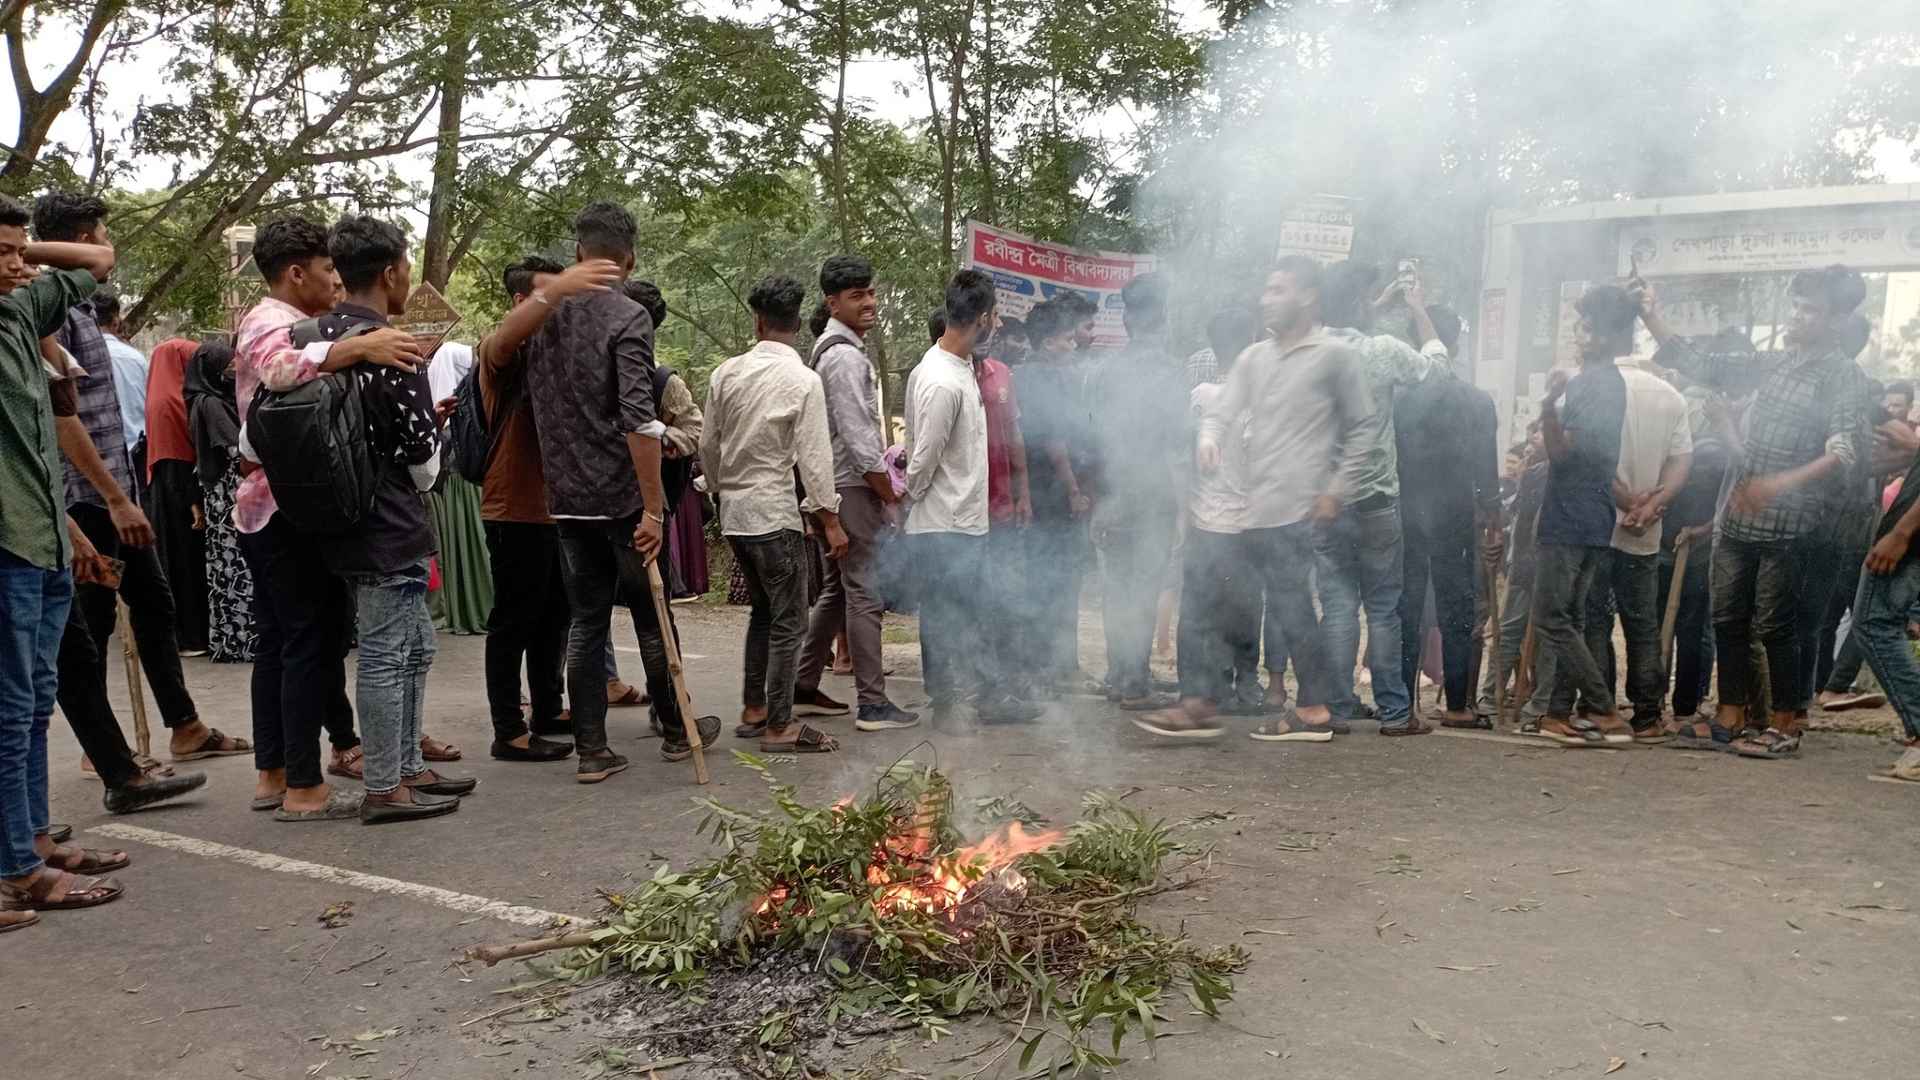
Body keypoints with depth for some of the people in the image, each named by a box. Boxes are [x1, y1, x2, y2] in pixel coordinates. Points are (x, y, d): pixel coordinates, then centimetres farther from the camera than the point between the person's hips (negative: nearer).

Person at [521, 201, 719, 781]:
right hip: (622, 496, -5)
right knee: (651, 618, 9)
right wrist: (653, 507, -19)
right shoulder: (627, 318, -13)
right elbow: (637, 419, -20)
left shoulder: (541, 315, 7)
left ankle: (591, 750, 12)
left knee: (586, 622, 10)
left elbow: (538, 404, 15)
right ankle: (677, 731, 24)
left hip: (566, 498, 5)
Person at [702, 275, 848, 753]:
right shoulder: (803, 380, -12)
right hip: (774, 512, -6)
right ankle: (778, 726, 5)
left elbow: (708, 445, 10)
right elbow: (813, 457, -14)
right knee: (789, 620, 2)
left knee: (764, 609, 21)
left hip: (733, 511, 6)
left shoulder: (726, 373, 3)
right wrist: (830, 520, -8)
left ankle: (753, 710, 26)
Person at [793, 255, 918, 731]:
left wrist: (884, 454, 19)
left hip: (842, 486, 11)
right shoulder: (844, 355, -15)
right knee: (864, 595, -7)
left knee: (836, 591, 16)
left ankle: (804, 689, 22)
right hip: (855, 489, -11)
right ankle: (872, 704, -2)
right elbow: (857, 438, -20)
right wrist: (891, 495, -15)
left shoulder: (834, 349, 18)